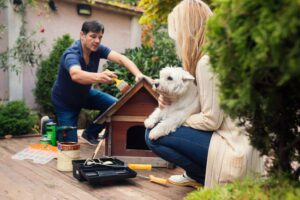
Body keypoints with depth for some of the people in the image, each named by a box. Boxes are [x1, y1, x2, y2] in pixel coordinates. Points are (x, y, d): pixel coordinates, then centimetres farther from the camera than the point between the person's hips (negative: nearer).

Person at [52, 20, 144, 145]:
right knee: (70, 143, -5)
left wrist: (139, 75, -46)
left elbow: (121, 59, -29)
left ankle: (90, 133, 10)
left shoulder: (97, 49, -16)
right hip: (64, 101, -6)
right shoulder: (71, 54, -34)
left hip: (84, 94, 6)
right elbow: (76, 75, -56)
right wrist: (99, 77, -75)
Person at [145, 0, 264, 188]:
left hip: (237, 149, -9)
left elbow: (211, 121, -18)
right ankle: (196, 175, 18)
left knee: (153, 134, -8)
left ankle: (207, 180, 3)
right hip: (242, 139, 9)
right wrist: (174, 102, 1)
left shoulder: (207, 62, -19)